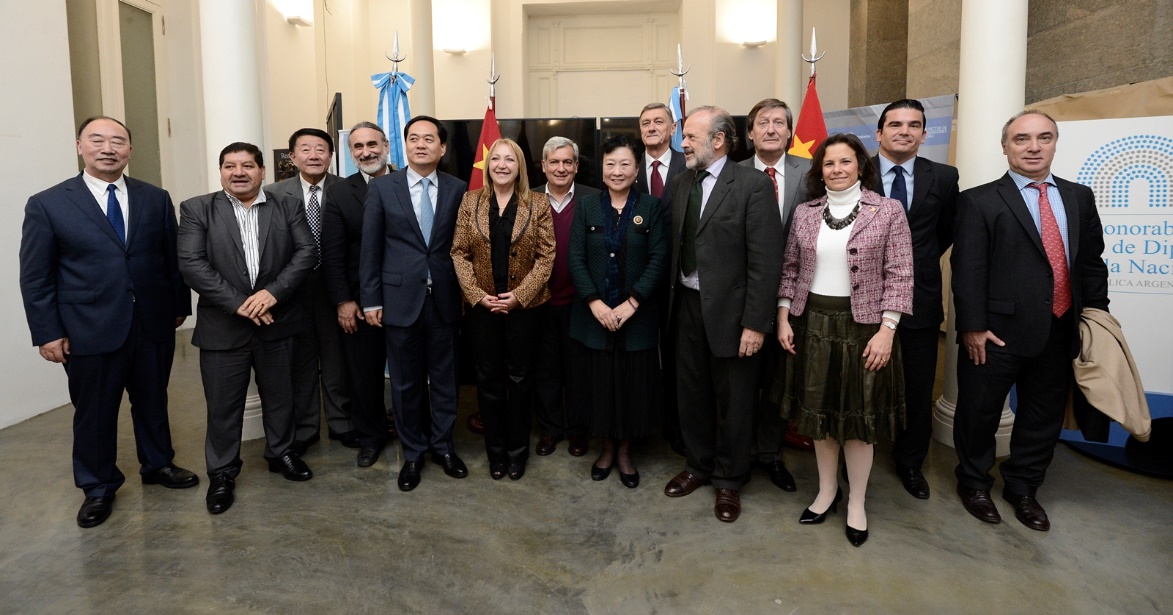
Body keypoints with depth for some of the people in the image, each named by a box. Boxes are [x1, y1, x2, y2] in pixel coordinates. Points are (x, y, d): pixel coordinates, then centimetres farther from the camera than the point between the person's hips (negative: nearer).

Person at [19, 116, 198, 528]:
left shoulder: (156, 199, 4)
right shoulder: (47, 204, -3)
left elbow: (173, 258, 8)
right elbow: (35, 277, -2)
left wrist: (180, 306, 8)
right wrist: (48, 333, -5)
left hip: (154, 324, 2)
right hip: (90, 331, -2)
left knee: (153, 402, 17)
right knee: (94, 413, 11)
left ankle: (157, 465, 37)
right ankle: (98, 487, 29)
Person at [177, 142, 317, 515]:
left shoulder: (288, 208, 4)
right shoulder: (196, 210, 0)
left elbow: (307, 252, -4)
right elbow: (191, 264, -9)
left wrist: (273, 292, -17)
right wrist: (238, 303, -17)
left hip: (277, 322, 2)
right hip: (222, 326, -1)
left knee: (280, 396, 15)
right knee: (223, 405, 8)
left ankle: (281, 453, 36)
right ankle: (222, 473, 24)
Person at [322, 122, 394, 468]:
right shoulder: (338, 194, 3)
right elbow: (332, 253, 0)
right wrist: (343, 301, -6)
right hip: (359, 302, 1)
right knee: (363, 374, 10)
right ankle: (370, 437, 28)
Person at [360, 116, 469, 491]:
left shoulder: (458, 189, 3)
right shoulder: (382, 188, 1)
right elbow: (371, 248, 1)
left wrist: (467, 295, 0)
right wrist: (371, 300, -2)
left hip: (445, 300, 1)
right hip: (400, 299, -1)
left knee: (445, 378, 11)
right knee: (406, 383, 10)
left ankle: (443, 446, 29)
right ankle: (413, 453, 26)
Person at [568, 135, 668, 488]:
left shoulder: (650, 208, 0)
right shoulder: (587, 207, 4)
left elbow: (658, 259, -7)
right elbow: (576, 259, -2)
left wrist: (632, 303, -15)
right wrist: (594, 302, -13)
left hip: (637, 315, -1)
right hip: (593, 315, 1)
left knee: (633, 384, 6)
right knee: (599, 382, 9)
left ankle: (624, 452, 25)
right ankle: (606, 448, 29)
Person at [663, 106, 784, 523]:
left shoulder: (753, 185, -12)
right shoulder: (680, 183, 7)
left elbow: (765, 259, -15)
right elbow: (673, 246, 7)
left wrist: (755, 323, -17)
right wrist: (669, 297, 1)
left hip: (729, 310, -5)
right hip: (687, 305, 5)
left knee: (732, 401, 10)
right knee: (692, 393, 17)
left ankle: (729, 480, 29)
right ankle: (698, 465, 38)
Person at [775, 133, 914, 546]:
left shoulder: (888, 210, -4)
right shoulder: (805, 213, 5)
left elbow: (899, 276, -7)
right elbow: (790, 269, 9)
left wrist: (886, 330, -13)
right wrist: (784, 318, 1)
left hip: (863, 324, -3)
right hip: (812, 322, 3)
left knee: (858, 415, 6)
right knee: (818, 409, 11)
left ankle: (857, 503, 22)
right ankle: (826, 491, 29)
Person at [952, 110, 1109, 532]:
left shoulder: (1079, 198, 11)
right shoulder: (980, 201, -5)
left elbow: (1092, 263, 13)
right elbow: (968, 270, -11)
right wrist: (973, 327, -15)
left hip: (1059, 334, 5)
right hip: (998, 332, -5)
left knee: (1044, 417, 16)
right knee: (979, 413, 9)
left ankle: (1023, 488, 36)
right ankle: (974, 482, 31)